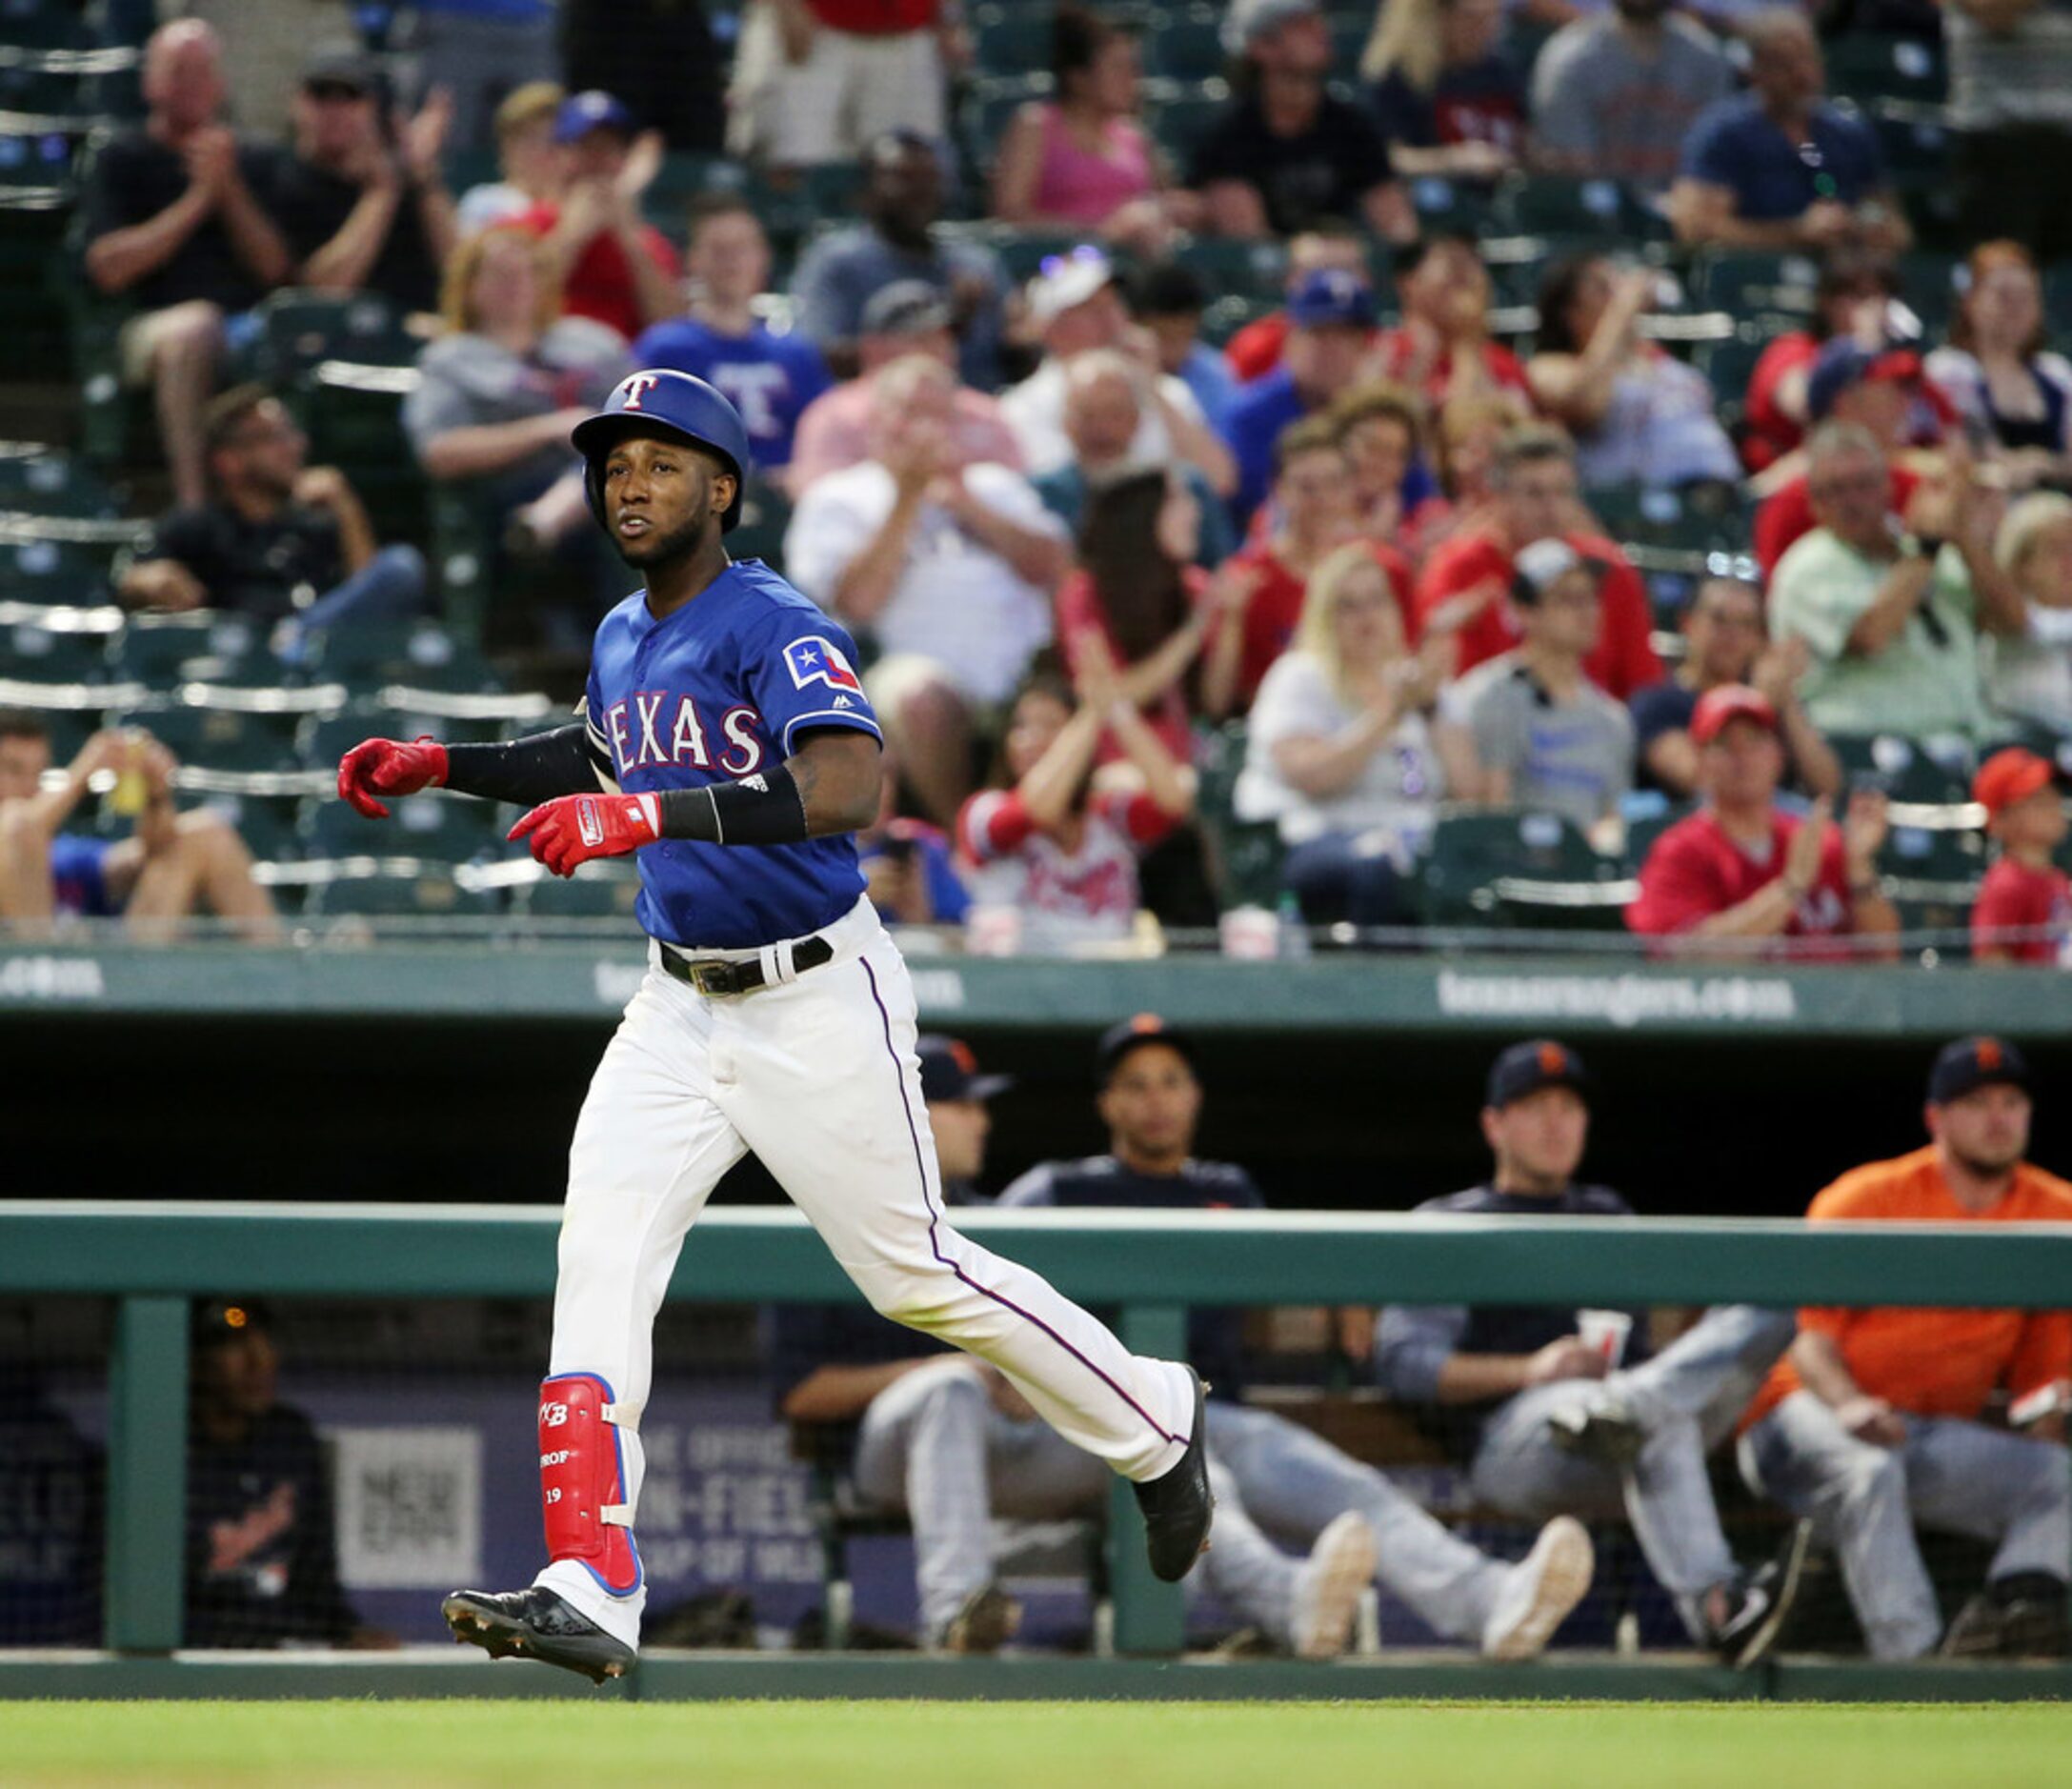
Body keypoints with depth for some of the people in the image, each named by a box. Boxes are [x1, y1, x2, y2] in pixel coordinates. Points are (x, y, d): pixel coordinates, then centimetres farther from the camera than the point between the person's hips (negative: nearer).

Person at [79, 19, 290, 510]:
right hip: (156, 320, -2)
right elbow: (109, 267, -2)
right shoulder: (121, 158, 13)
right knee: (193, 327, -41)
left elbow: (275, 269, 9)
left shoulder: (253, 162, 21)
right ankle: (193, 502, -45)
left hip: (251, 325, 2)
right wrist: (199, 198, -2)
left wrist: (229, 189, -2)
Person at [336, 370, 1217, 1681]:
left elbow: (848, 788, -36)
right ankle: (590, 1594, -16)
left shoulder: (778, 629, -19)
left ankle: (1155, 1429, 27)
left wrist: (651, 814, -44)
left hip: (819, 1003, -7)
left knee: (916, 1275, 3)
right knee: (599, 1251, -11)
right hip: (681, 1012, 7)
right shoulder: (621, 640, 8)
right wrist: (444, 768, 18)